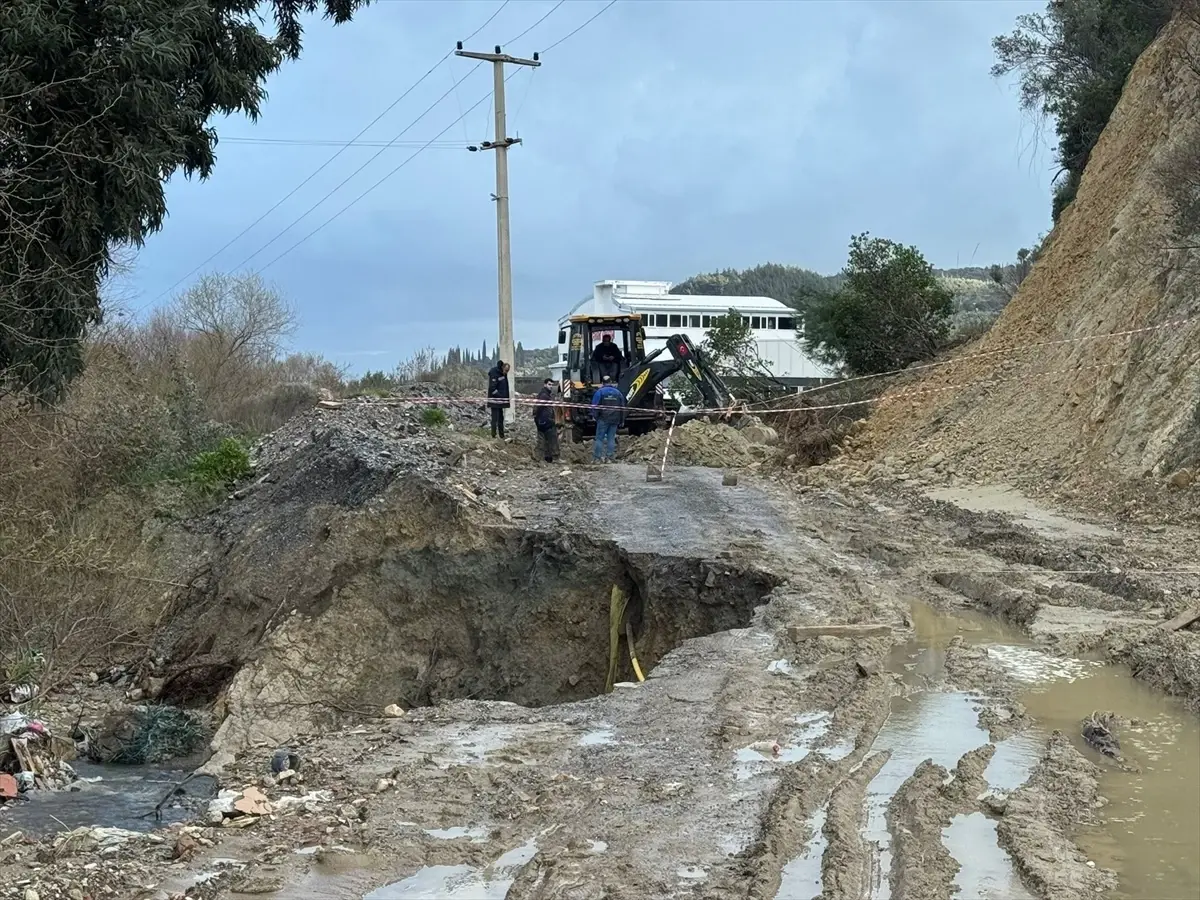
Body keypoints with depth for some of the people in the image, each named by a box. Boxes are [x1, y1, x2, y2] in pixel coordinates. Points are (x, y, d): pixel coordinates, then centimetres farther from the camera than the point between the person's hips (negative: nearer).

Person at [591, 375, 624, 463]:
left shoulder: (599, 392, -3)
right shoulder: (618, 393, 10)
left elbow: (594, 406, -8)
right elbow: (622, 408, 13)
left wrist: (596, 417, 4)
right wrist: (621, 421, 17)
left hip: (603, 419, -4)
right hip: (615, 420, 4)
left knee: (599, 438, 0)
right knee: (611, 438, 6)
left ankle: (598, 458, -5)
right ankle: (609, 458, 4)